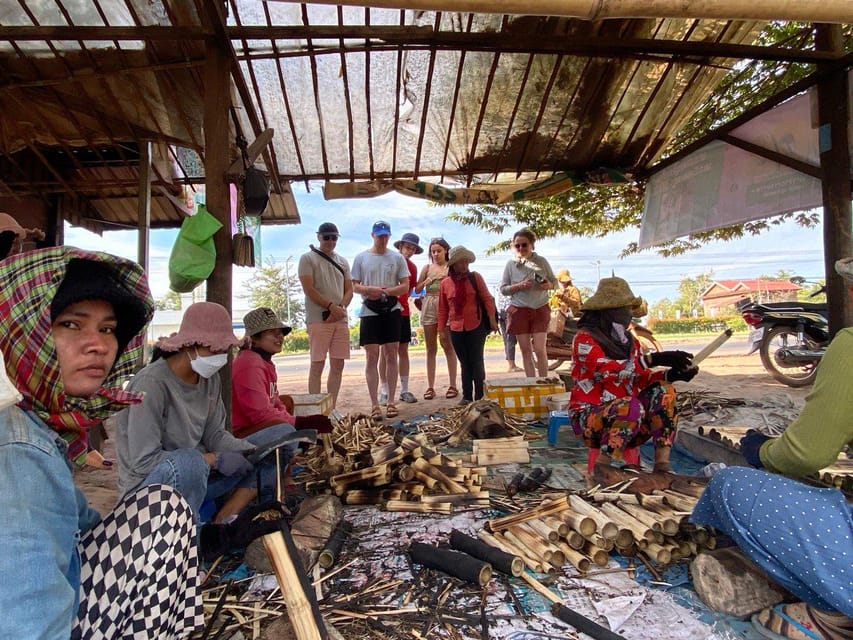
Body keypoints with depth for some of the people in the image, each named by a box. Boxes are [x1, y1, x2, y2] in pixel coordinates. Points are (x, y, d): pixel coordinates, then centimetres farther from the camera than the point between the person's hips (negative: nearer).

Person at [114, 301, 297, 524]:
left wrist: (253, 452, -16)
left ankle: (225, 519, -10)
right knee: (188, 463, -41)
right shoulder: (152, 383, -22)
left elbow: (214, 434, 1)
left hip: (198, 474, 7)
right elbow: (144, 461, -23)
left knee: (284, 435, -1)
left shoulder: (210, 378, 0)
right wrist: (215, 459, -22)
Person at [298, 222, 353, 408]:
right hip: (318, 319, -5)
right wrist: (331, 306, -14)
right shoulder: (308, 258, 1)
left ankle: (332, 408, 15)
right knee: (317, 365, -5)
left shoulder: (342, 261, 18)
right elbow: (309, 290, -8)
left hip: (340, 319, 5)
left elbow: (349, 290, 13)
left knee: (338, 365, 6)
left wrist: (341, 307, -6)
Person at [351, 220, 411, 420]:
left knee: (391, 356, 4)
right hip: (369, 312, -1)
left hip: (391, 310, 1)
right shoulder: (361, 258, 6)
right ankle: (375, 405, 3)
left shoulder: (397, 258, 6)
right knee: (372, 358, -2)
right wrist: (370, 290, -16)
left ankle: (391, 402, 12)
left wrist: (384, 291, -14)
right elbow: (355, 286, 5)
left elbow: (405, 286, 1)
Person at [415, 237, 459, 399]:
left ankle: (452, 385, 3)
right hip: (429, 307, 3)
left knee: (448, 345, -4)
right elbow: (417, 289, 10)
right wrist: (426, 282, -7)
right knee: (430, 348, 4)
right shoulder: (427, 268, 13)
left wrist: (446, 280, -16)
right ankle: (430, 386, 7)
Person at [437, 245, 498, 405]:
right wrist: (441, 329, 7)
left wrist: (492, 319, -8)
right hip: (456, 329, 2)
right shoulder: (445, 283, 4)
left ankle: (479, 396, 8)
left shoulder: (475, 277, 0)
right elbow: (443, 308, 8)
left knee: (477, 361, 2)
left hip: (476, 327, -2)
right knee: (464, 363, 9)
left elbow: (487, 298, 0)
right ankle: (467, 396, 16)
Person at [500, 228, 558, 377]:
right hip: (519, 310, 1)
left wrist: (549, 285, -13)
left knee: (539, 349, -6)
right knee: (526, 350, 5)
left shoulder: (541, 261, 2)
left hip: (540, 309, 0)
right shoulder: (511, 264, 1)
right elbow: (503, 289, 2)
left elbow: (555, 281, 10)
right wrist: (518, 286, -16)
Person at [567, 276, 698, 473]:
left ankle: (662, 465, -18)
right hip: (588, 417, -7)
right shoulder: (585, 339, -11)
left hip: (623, 416, 7)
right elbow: (607, 370, -29)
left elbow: (641, 379, 2)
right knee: (631, 407, -34)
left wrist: (671, 374, -17)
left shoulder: (628, 340, 11)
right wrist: (653, 359, -31)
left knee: (663, 391, -14)